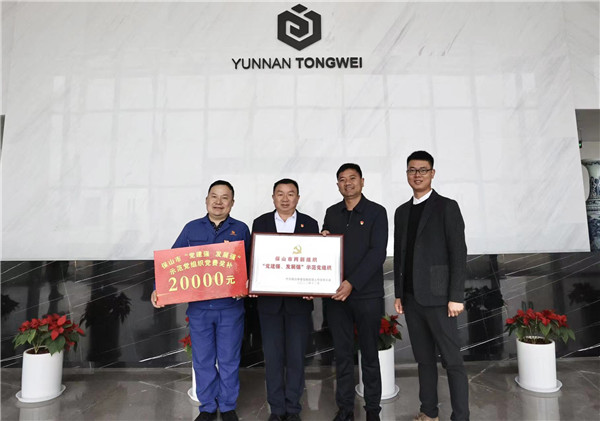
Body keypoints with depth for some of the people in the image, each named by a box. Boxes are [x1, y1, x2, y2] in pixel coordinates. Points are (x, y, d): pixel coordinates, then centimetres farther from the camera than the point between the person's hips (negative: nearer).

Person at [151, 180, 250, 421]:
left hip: (231, 306, -1)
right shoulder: (191, 228, 5)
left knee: (229, 360, 11)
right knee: (202, 360, 14)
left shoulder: (241, 229, 1)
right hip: (198, 306, 2)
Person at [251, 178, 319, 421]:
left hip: (299, 300, 0)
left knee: (296, 356, 8)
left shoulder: (310, 224, 2)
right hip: (269, 300, 1)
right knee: (273, 356, 9)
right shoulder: (260, 223, 4)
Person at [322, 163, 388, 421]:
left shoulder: (376, 212, -3)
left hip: (367, 294, -3)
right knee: (342, 353, 11)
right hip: (335, 294, 3)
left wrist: (352, 283, -20)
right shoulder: (331, 213, 9)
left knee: (369, 353, 10)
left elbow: (377, 253, -12)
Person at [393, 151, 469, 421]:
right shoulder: (401, 212, 12)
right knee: (424, 358, 15)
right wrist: (399, 294, 11)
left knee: (452, 360, 3)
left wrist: (456, 296, -14)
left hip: (437, 296, -5)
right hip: (411, 298, 5)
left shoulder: (446, 207, -4)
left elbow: (458, 254, -9)